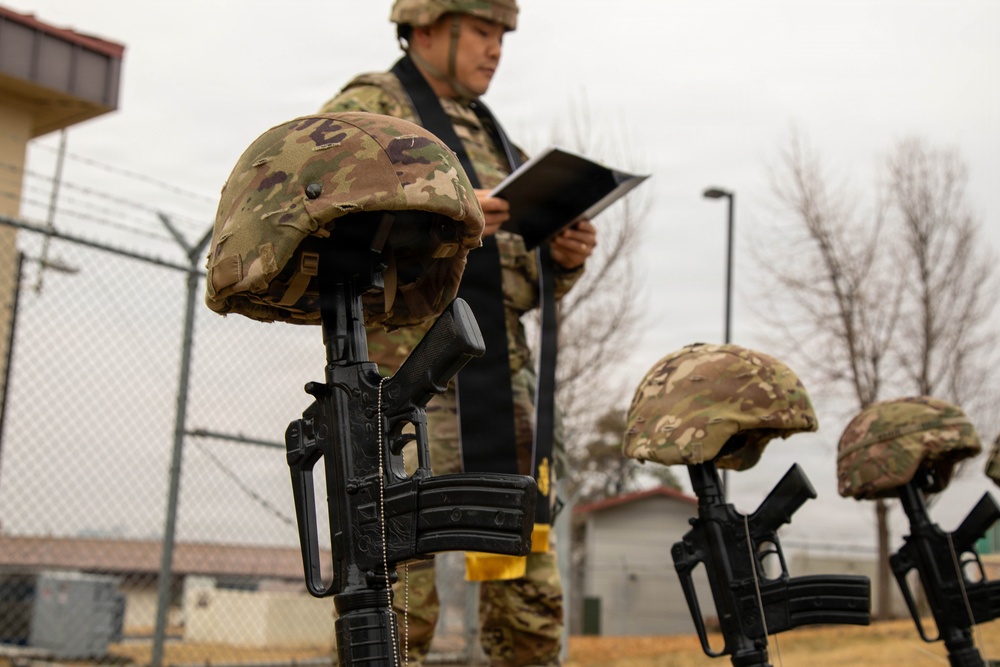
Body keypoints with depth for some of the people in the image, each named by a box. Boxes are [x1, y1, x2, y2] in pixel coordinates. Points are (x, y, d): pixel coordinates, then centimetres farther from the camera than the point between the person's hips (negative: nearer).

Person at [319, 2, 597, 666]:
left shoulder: (492, 136, 27)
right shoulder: (368, 108, 5)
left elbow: (532, 283, 27)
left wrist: (563, 255, 5)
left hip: (503, 372, 7)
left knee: (531, 592, 7)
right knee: (398, 593, -9)